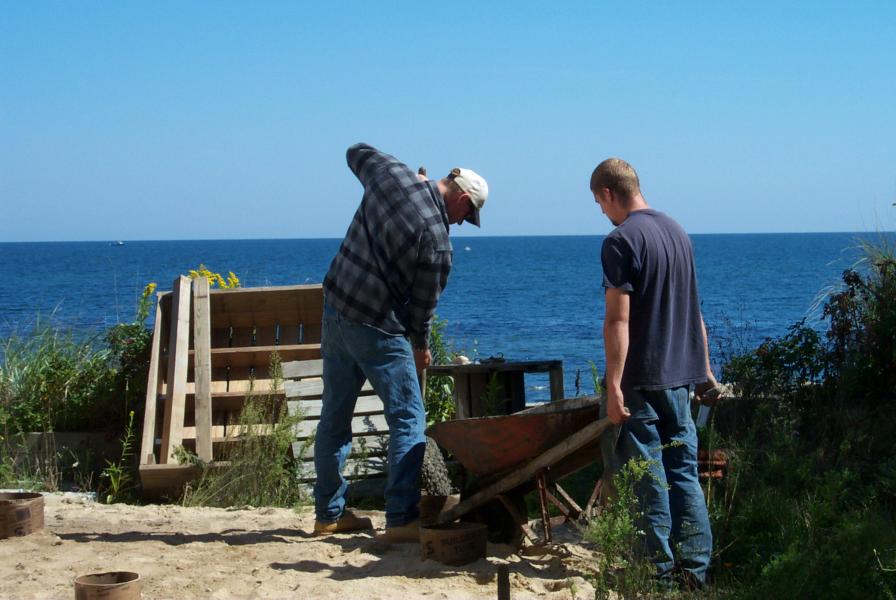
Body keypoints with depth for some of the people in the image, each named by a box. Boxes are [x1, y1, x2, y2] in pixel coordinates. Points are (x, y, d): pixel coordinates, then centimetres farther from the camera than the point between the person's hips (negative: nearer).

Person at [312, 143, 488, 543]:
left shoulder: (390, 171, 1)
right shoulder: (436, 238, -16)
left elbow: (356, 152, 23)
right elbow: (424, 303, -6)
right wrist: (421, 345, 13)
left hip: (335, 307, 8)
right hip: (378, 328, -8)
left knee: (335, 416, 14)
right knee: (408, 420, 1)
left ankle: (328, 513, 23)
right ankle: (401, 519, -3)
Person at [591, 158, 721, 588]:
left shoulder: (620, 241, -12)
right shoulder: (677, 232, 13)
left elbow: (618, 321, -17)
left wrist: (614, 386, -18)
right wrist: (704, 371, 23)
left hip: (641, 379, -7)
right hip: (681, 375, 7)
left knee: (649, 479, 0)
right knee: (684, 472, 10)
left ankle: (661, 569, 4)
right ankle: (695, 566, 11)